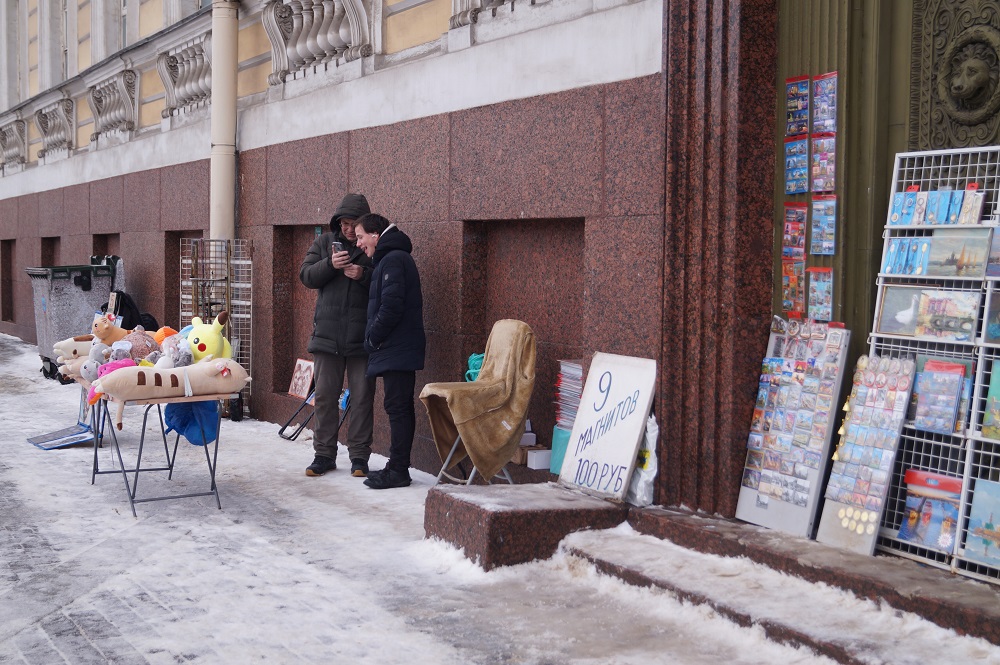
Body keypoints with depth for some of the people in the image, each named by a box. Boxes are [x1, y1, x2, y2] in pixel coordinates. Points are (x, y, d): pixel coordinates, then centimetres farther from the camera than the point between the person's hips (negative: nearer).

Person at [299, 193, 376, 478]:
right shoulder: (324, 243, 9)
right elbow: (306, 275, 2)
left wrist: (364, 275, -20)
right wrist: (330, 265, -15)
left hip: (362, 336, -2)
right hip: (328, 333, 2)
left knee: (362, 397, 3)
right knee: (324, 396, 7)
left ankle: (359, 455, 12)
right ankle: (324, 454, 16)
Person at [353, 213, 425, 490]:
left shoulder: (393, 259, -13)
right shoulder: (390, 258, 20)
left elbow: (391, 306, -21)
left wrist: (372, 339, -11)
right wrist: (373, 339, 15)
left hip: (396, 349, -11)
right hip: (399, 350, 11)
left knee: (397, 407, -8)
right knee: (400, 408, 12)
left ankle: (398, 470, -5)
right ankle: (398, 467, 18)